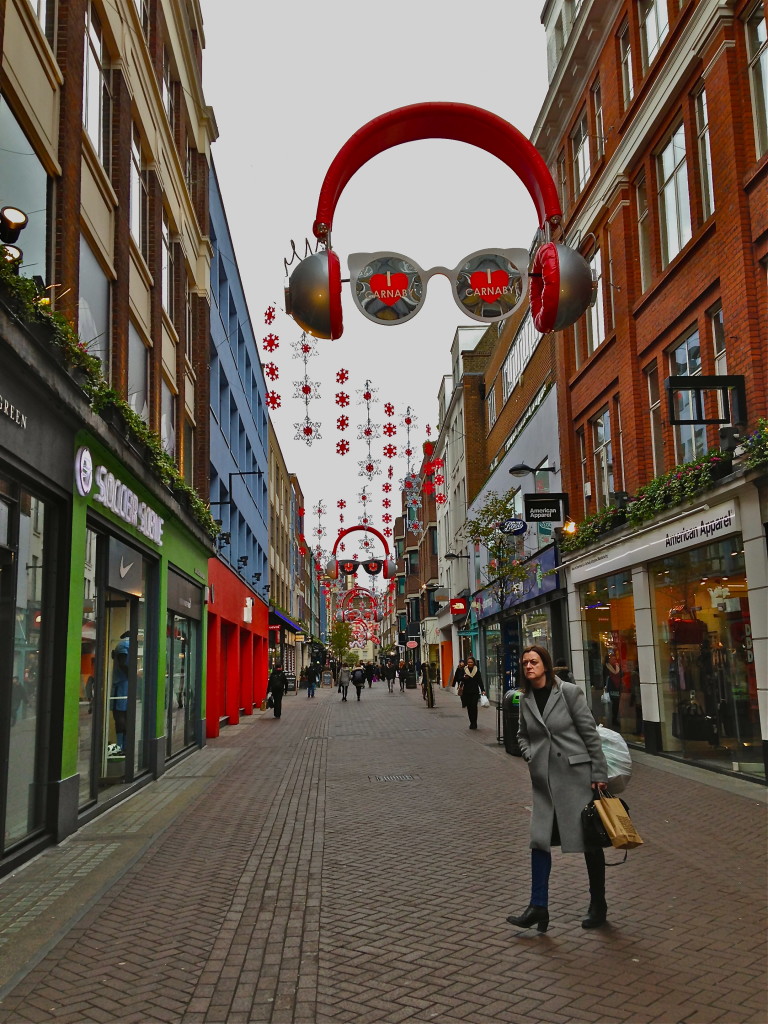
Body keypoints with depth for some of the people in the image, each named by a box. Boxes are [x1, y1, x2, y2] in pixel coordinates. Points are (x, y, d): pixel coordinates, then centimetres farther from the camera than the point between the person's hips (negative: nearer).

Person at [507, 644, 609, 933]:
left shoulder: (569, 692, -10)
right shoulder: (526, 700, 4)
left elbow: (590, 733, -8)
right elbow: (522, 734, 21)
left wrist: (599, 773, -8)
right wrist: (530, 757, 3)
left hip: (576, 774, -4)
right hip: (544, 778, 4)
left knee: (590, 841, 8)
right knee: (540, 839, 1)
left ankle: (598, 906, 23)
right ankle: (538, 907, 9)